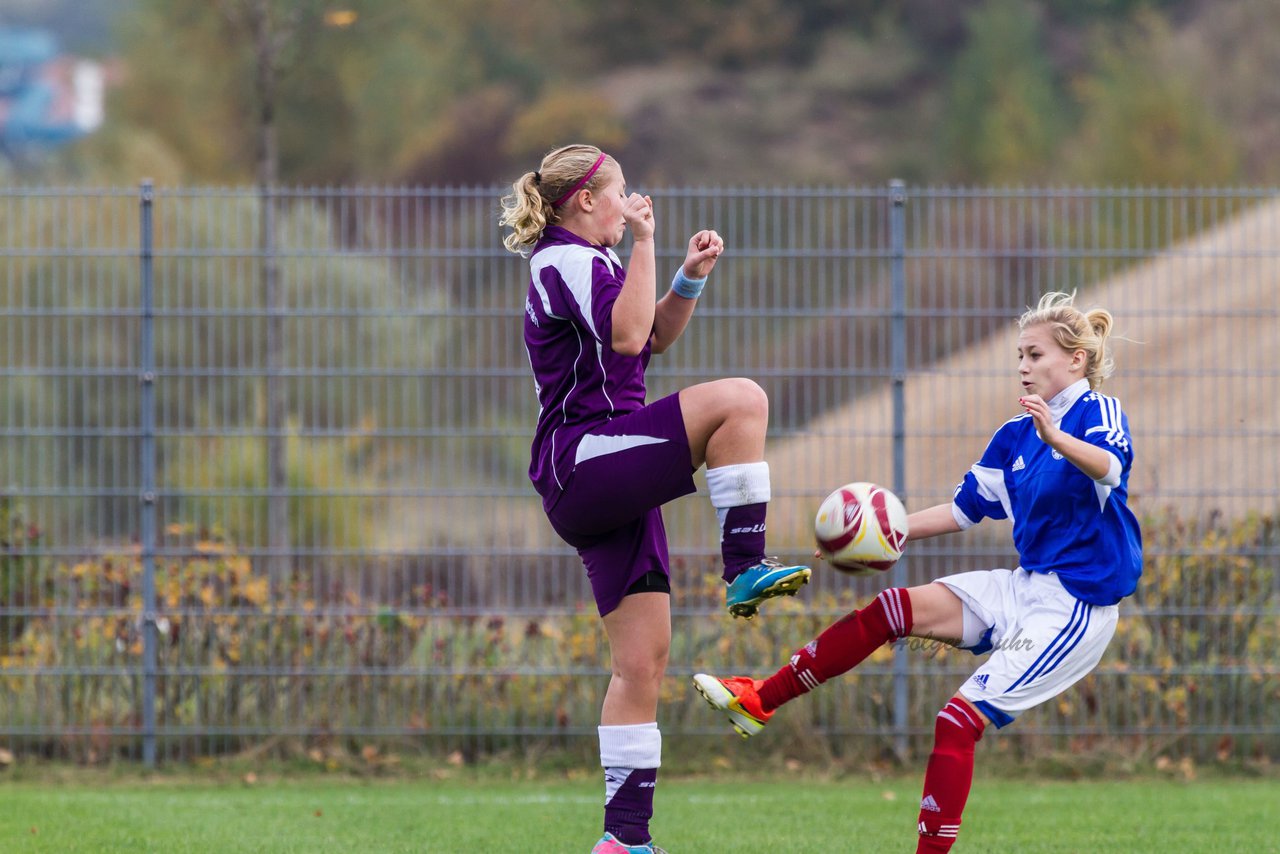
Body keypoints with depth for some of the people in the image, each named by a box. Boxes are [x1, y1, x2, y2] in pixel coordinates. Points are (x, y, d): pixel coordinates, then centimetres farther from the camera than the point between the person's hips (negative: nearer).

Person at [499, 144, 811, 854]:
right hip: (580, 461, -10)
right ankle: (745, 569, -20)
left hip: (605, 483, 10)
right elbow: (627, 336, -23)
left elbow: (658, 334, 32)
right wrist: (643, 243, -16)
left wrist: (691, 277, 15)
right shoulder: (568, 261, -8)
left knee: (643, 661, 6)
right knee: (740, 399, -22)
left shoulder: (582, 262, 23)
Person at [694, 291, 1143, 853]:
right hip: (1025, 588, 8)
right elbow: (963, 510, 20)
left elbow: (1109, 467, -33)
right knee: (889, 611, -3)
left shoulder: (1099, 412, -10)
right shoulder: (1016, 436, 14)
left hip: (1077, 607, -8)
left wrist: (1056, 438, -53)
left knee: (960, 717, -17)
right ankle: (758, 701, 2)